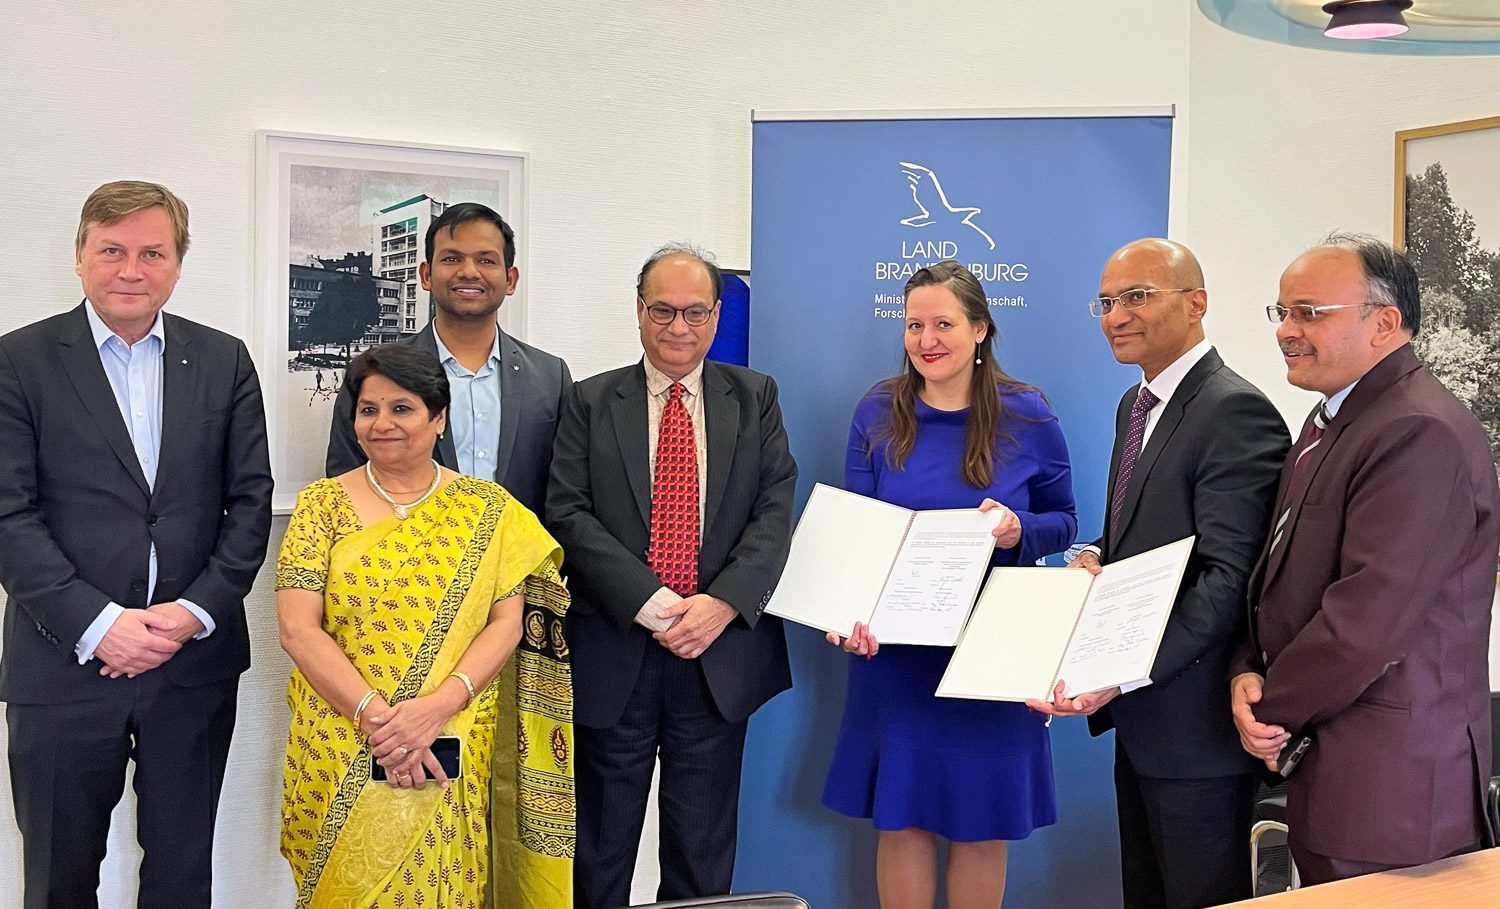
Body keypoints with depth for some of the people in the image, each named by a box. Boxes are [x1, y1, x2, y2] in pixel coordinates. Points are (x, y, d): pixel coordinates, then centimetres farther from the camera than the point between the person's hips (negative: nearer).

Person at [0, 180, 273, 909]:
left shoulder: (223, 361, 6)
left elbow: (250, 499, 3)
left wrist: (195, 612, -9)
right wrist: (97, 623, -17)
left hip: (195, 661, 2)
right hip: (64, 663, -2)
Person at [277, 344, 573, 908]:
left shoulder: (487, 511, 4)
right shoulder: (324, 504, 2)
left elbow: (507, 622, -3)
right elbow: (297, 629, -6)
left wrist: (438, 705, -18)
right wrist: (376, 716, -17)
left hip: (450, 753, 0)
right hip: (339, 752, 0)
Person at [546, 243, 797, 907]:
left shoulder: (755, 398, 7)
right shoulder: (591, 402, 4)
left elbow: (776, 511, -2)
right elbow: (567, 511, -6)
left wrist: (723, 604, -17)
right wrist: (647, 601, -17)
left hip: (721, 655, 1)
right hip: (613, 653, -1)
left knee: (703, 849, 12)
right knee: (601, 846, 11)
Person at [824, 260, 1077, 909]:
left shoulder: (1028, 416, -2)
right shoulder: (878, 413, 0)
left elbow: (1063, 521, 4)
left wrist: (1020, 530, -19)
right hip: (895, 651, 1)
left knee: (981, 823, 9)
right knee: (900, 818, 8)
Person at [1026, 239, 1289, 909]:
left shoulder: (1235, 412, -18)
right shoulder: (1134, 404, 13)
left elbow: (1228, 579, -25)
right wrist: (1093, 559, -2)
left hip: (1194, 725, -9)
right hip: (1137, 721, 9)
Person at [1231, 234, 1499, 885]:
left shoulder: (1420, 434, -21)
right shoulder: (1333, 420, 13)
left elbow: (1367, 617, -25)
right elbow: (1281, 572, 15)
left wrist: (1270, 709, -11)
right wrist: (1248, 672, -2)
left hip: (1388, 779, -9)